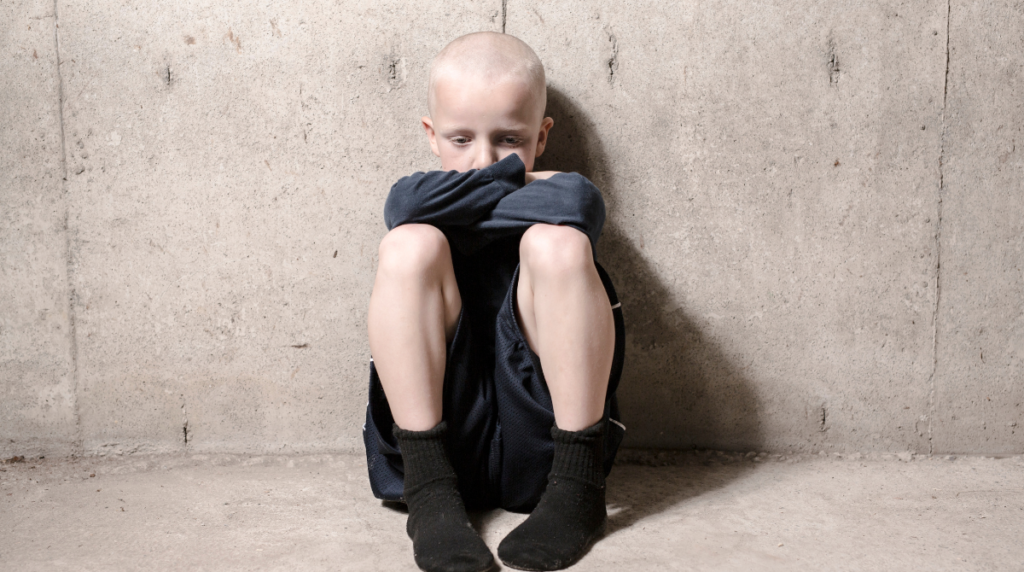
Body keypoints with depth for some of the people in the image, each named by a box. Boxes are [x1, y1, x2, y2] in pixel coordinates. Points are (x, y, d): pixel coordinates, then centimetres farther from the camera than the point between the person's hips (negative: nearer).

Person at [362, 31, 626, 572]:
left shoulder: (558, 195, 9)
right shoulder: (416, 203, 13)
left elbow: (573, 202, -18)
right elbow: (412, 202, -14)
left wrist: (460, 205, -6)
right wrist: (512, 178, -3)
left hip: (541, 441, -1)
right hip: (441, 431, 1)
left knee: (556, 243, -20)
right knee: (410, 245, -16)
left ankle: (576, 488, -15)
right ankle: (430, 491, -18)